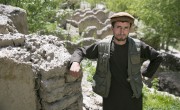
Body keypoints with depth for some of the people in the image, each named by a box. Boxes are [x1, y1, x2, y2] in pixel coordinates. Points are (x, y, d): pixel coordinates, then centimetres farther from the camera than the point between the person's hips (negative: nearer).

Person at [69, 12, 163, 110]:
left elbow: (157, 57, 8)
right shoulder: (102, 46, -6)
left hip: (133, 98, 0)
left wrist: (145, 74, 3)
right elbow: (81, 51, 3)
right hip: (111, 99, 0)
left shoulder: (137, 46, -6)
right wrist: (75, 63, -17)